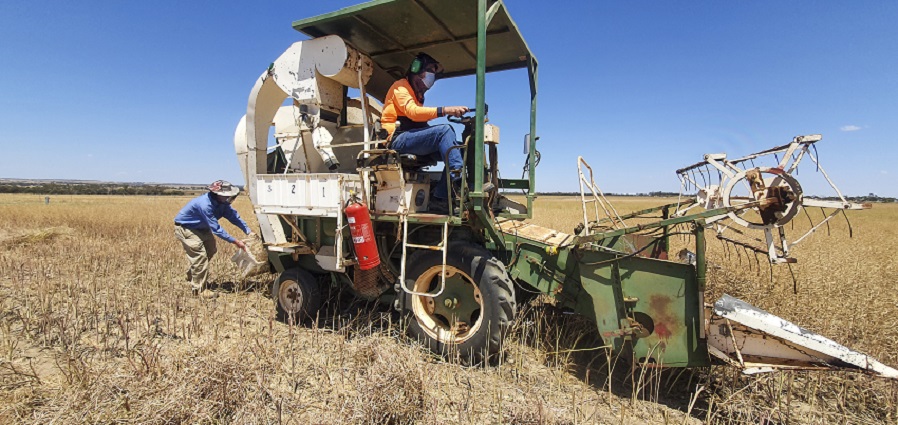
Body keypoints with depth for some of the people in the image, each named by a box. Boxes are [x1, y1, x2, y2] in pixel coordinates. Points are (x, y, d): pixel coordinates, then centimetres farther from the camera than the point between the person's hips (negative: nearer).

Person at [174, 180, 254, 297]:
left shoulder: (222, 202, -13)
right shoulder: (205, 204, -38)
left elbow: (234, 216, -9)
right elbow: (216, 228, -37)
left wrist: (248, 231, -21)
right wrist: (235, 241, -37)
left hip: (201, 228, 9)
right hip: (185, 228, -9)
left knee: (210, 249, 14)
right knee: (200, 255, -15)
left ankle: (192, 276, 37)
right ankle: (199, 289, -4)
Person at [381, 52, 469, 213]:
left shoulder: (417, 94, 29)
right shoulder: (401, 86, 2)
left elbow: (419, 122, 15)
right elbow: (412, 112, -19)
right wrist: (445, 110, -28)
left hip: (412, 139, 8)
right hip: (398, 140, -8)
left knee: (453, 151, -8)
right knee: (445, 130, -26)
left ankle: (440, 197, -18)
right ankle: (459, 179, -35)